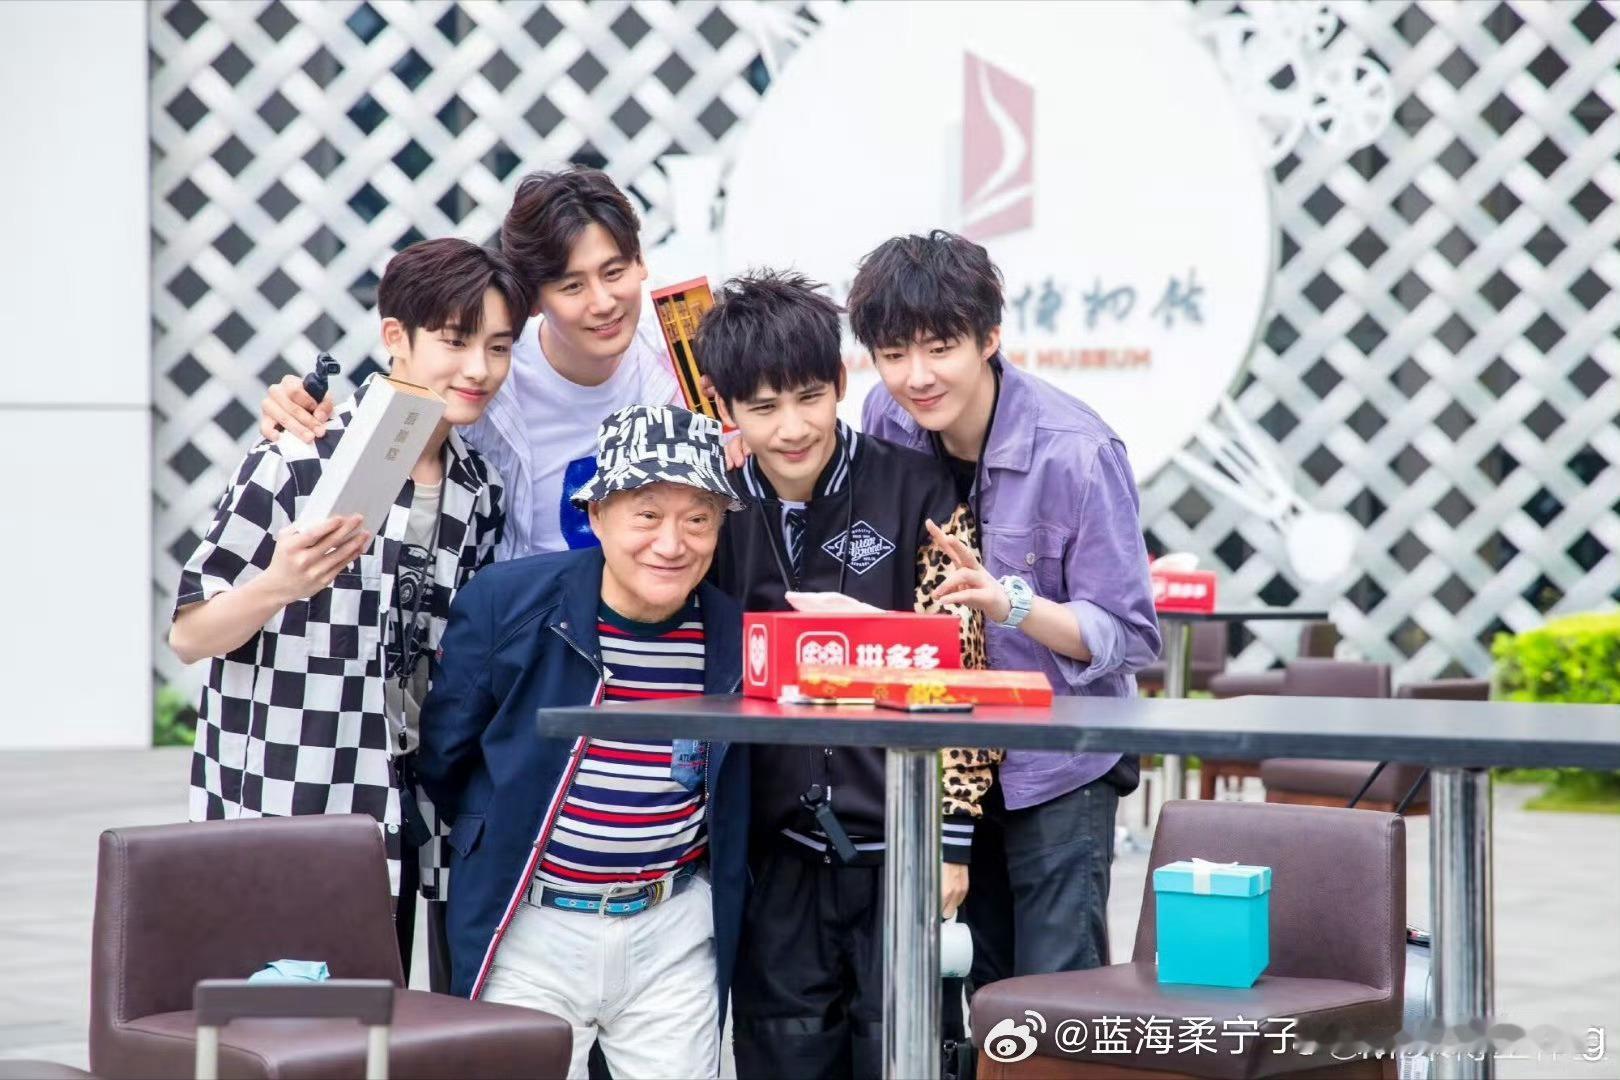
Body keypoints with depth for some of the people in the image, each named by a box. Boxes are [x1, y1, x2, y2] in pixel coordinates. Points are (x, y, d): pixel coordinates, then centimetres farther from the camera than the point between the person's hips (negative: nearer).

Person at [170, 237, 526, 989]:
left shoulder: (480, 490, 8)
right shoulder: (297, 466, -12)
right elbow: (189, 637, -9)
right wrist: (277, 587, -26)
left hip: (406, 814, 6)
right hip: (292, 823, -6)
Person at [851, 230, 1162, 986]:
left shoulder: (1073, 453, -21)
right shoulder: (885, 420, -5)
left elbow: (1129, 636, -19)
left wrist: (1012, 604, -34)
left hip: (1058, 761, -5)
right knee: (969, 988, 11)